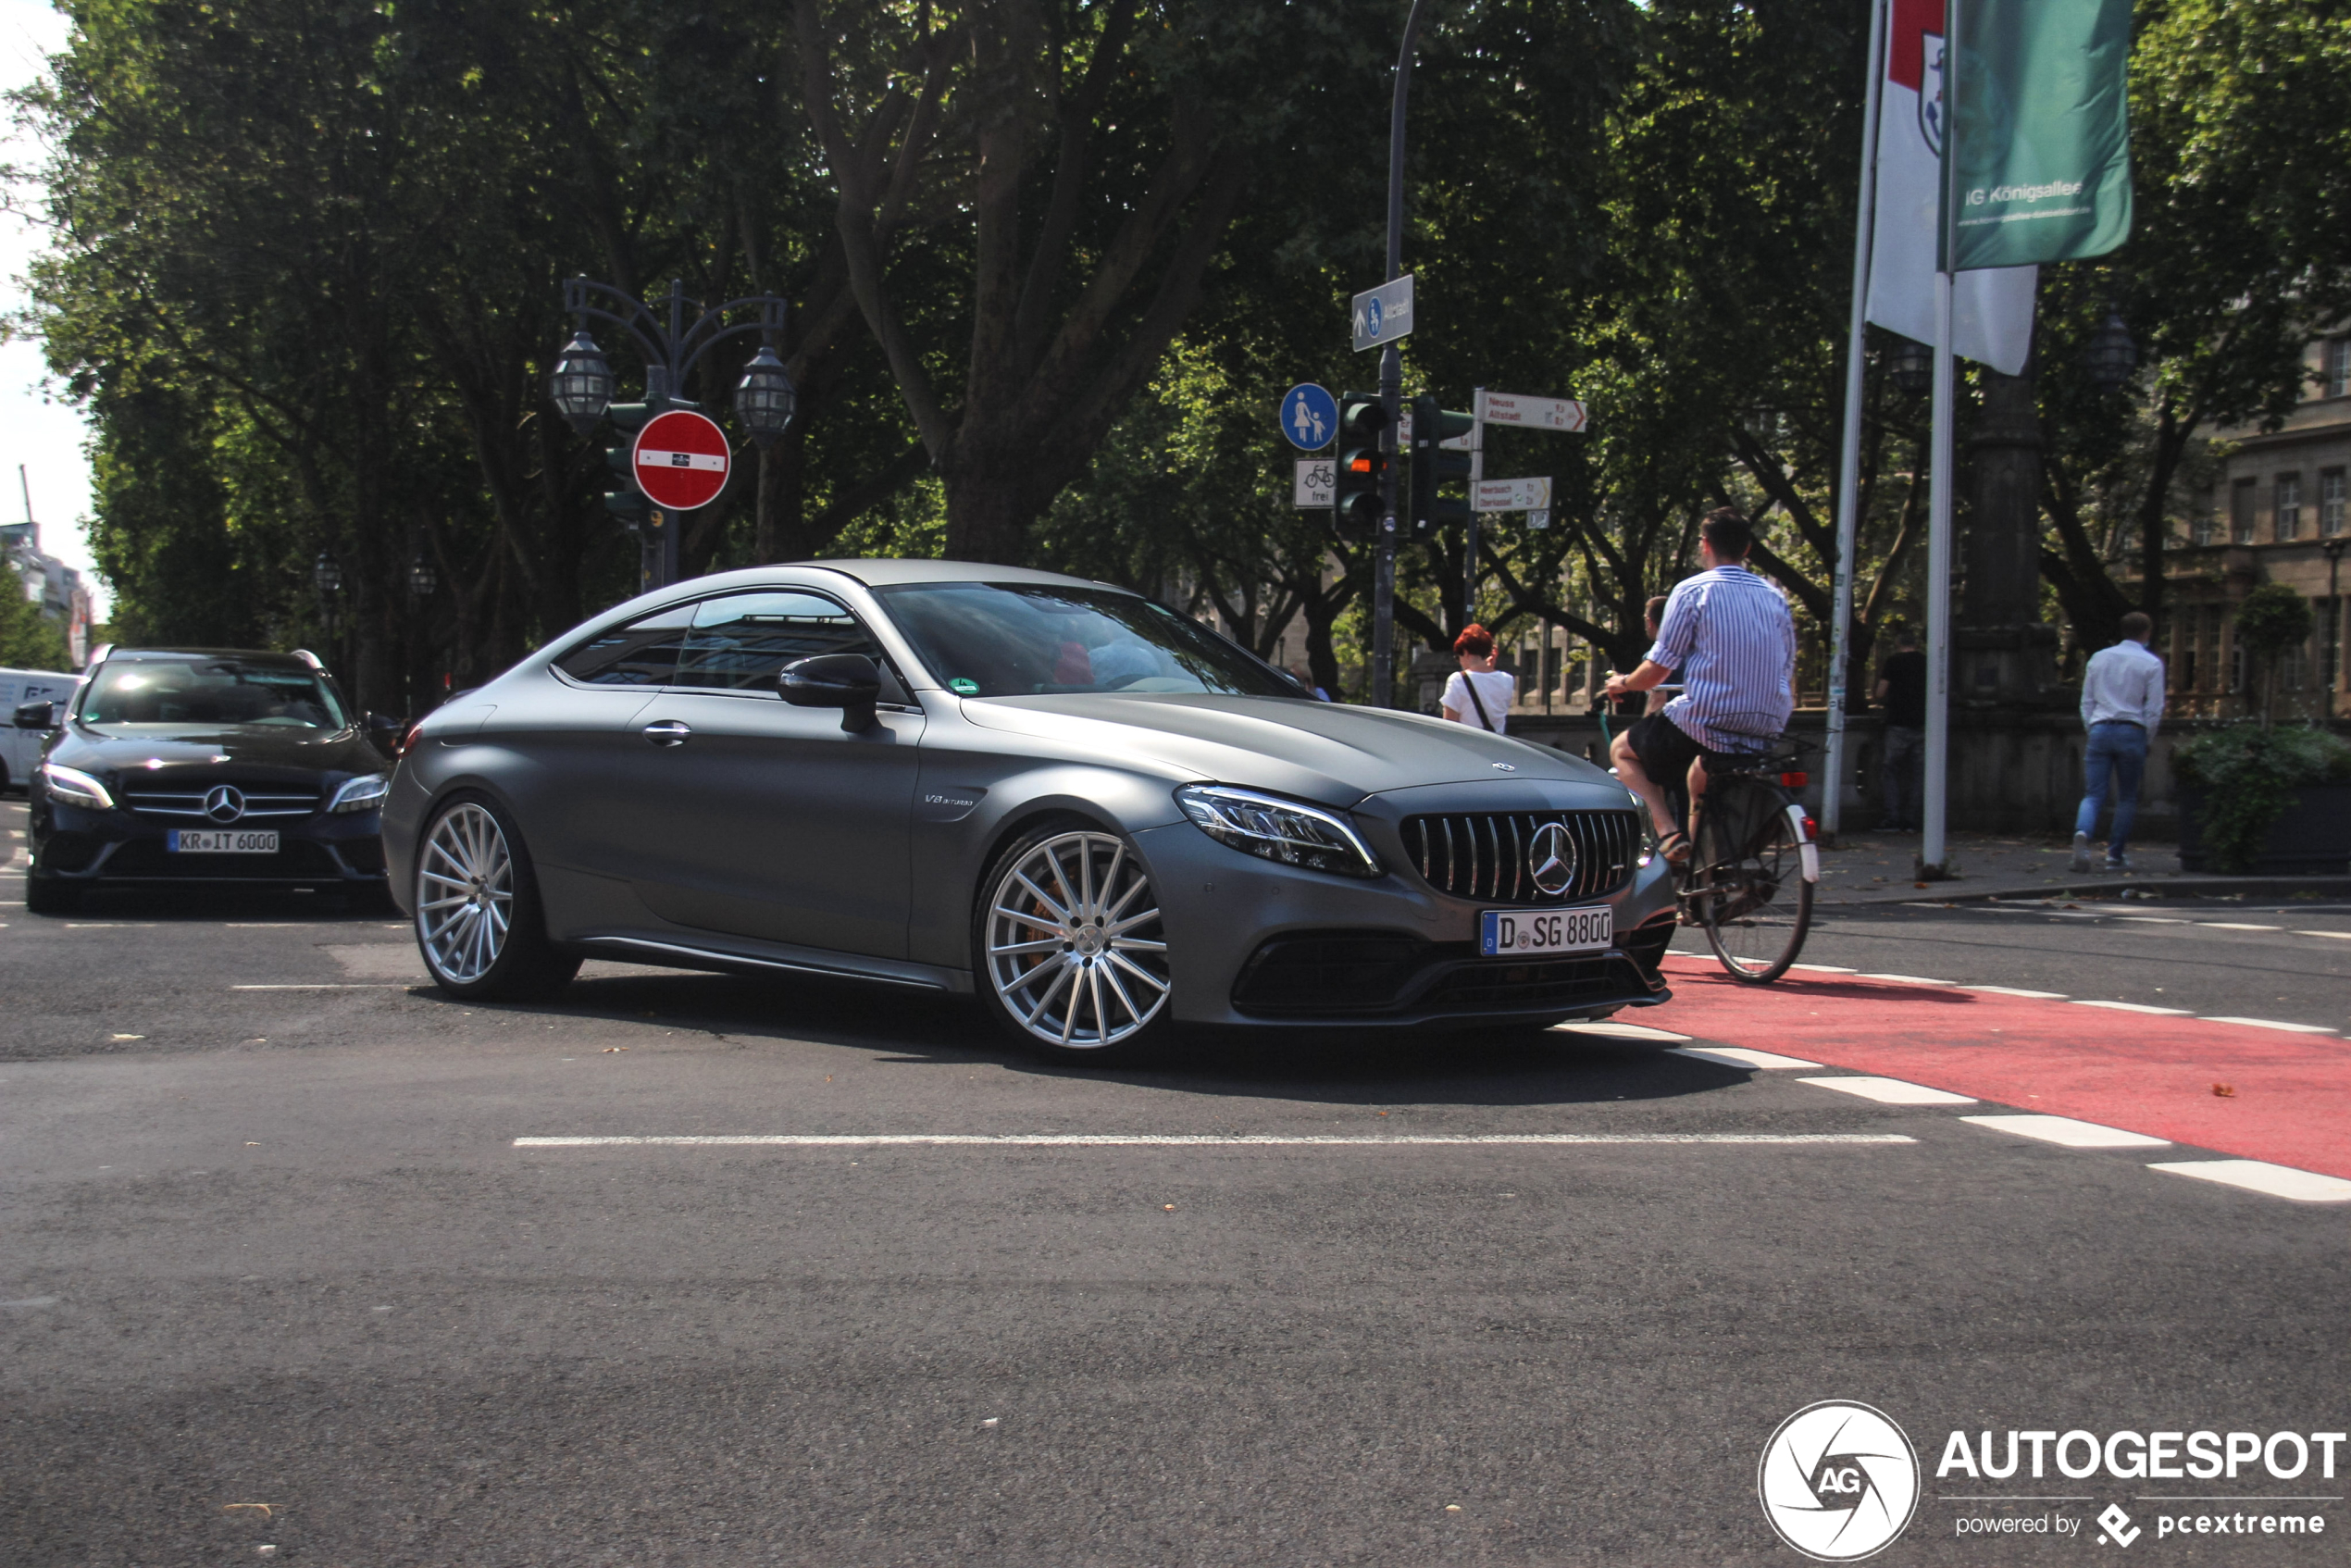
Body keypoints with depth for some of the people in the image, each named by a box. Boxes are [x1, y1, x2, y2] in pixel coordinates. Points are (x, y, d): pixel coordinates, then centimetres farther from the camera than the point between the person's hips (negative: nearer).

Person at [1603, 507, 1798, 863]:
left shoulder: (1693, 590, -6)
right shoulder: (1775, 597, 11)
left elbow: (1657, 669, -6)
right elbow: (1788, 676, 16)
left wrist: (1623, 684, 15)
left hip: (1707, 720, -6)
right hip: (1768, 730, 7)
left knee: (1622, 750, 18)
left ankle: (1668, 831, -2)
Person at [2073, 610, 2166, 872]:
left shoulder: (2099, 658, 10)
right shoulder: (2151, 664, 0)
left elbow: (2087, 700, 12)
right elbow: (2154, 709, -2)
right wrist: (2145, 741, 8)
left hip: (2100, 730, 2)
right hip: (2132, 731, -2)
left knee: (2093, 794, -2)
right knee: (2127, 798, 10)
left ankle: (2082, 833, -31)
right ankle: (2116, 855, 11)